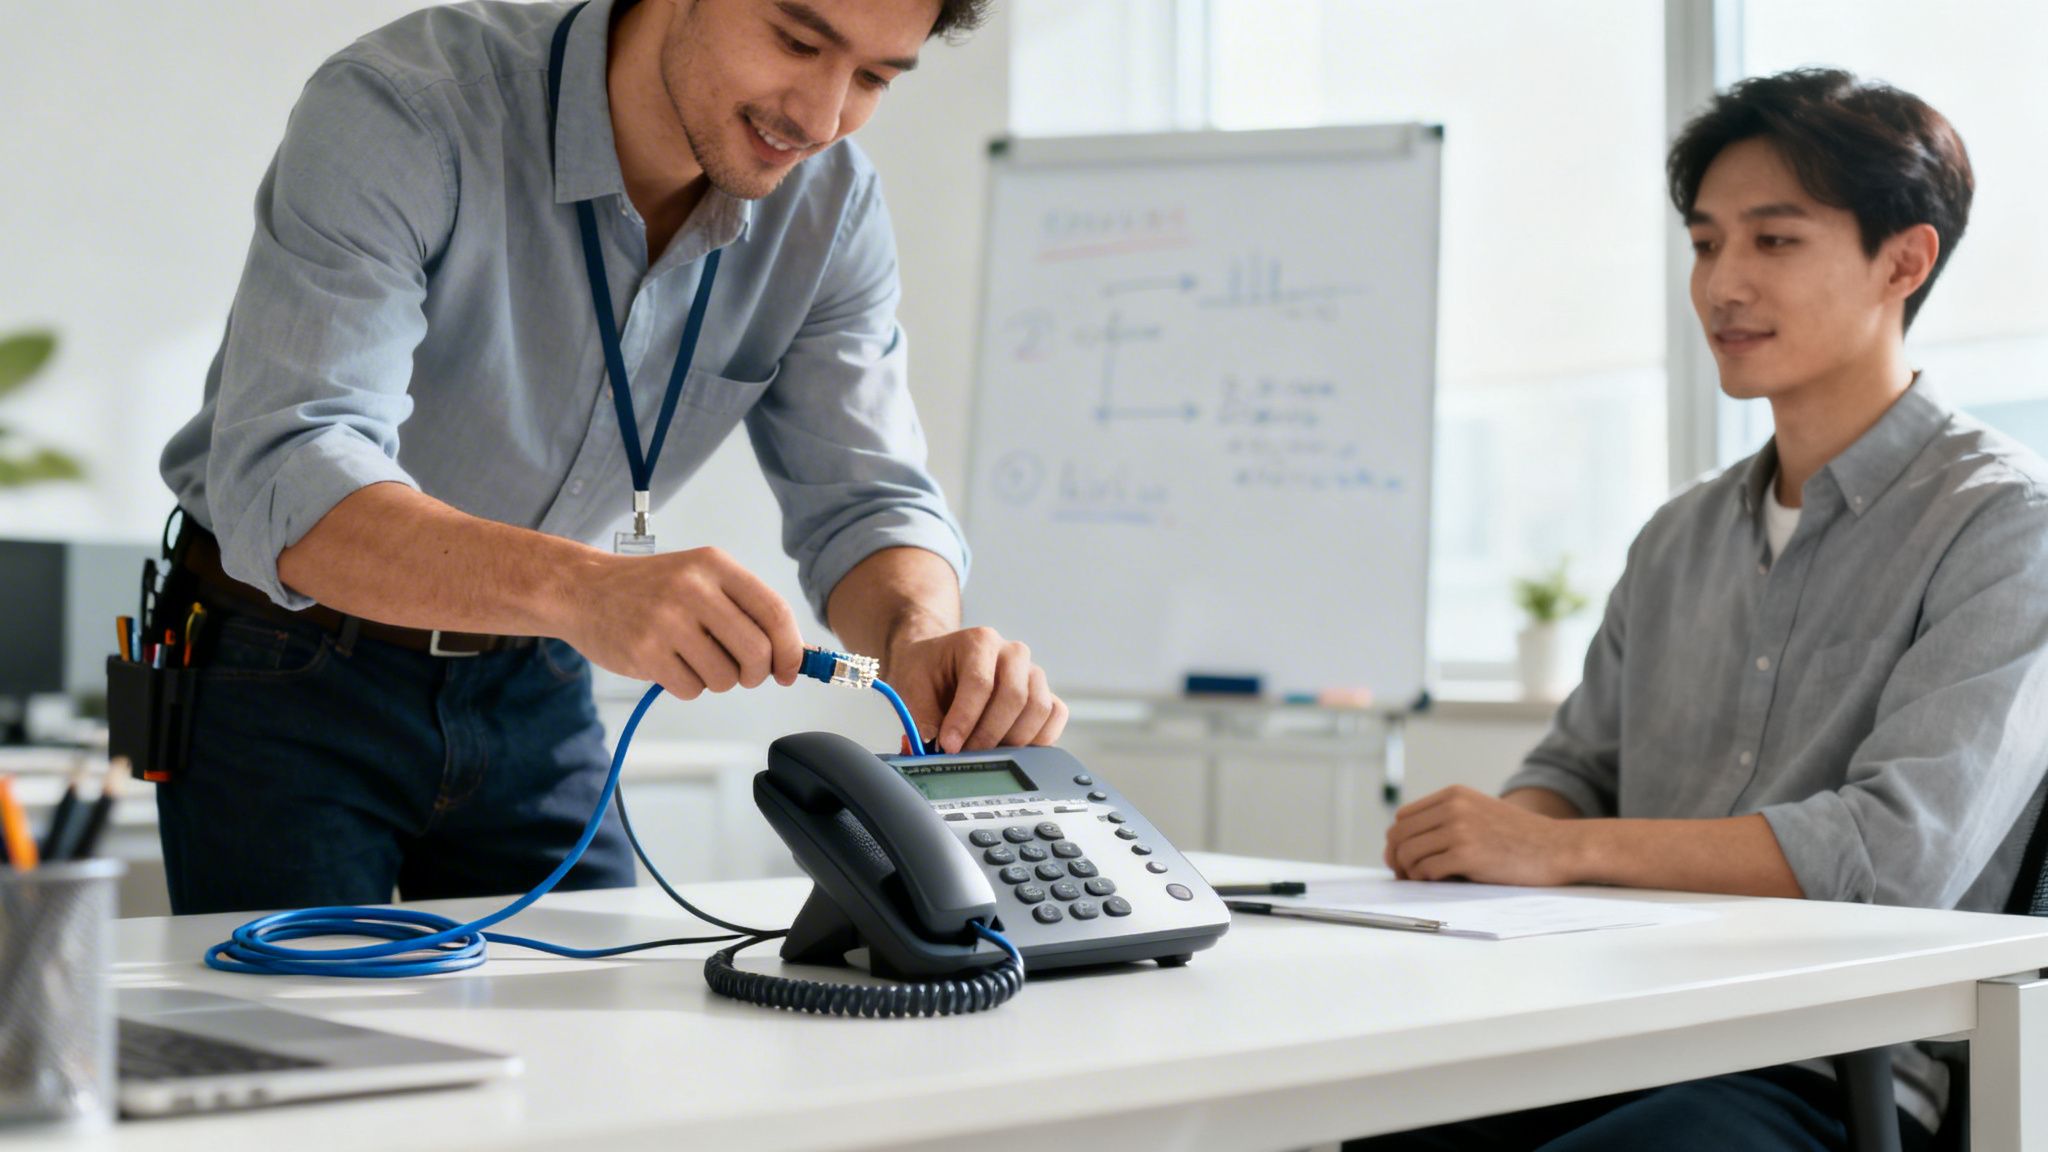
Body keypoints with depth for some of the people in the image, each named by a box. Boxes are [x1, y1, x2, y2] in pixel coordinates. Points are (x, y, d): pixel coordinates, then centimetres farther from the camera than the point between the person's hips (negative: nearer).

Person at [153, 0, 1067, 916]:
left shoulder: (829, 205, -10)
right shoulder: (399, 114, -28)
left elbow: (864, 500, -8)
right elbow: (278, 484, -38)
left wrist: (922, 636, -33)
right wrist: (579, 588, -55)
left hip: (531, 694, 5)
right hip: (288, 676, -4)